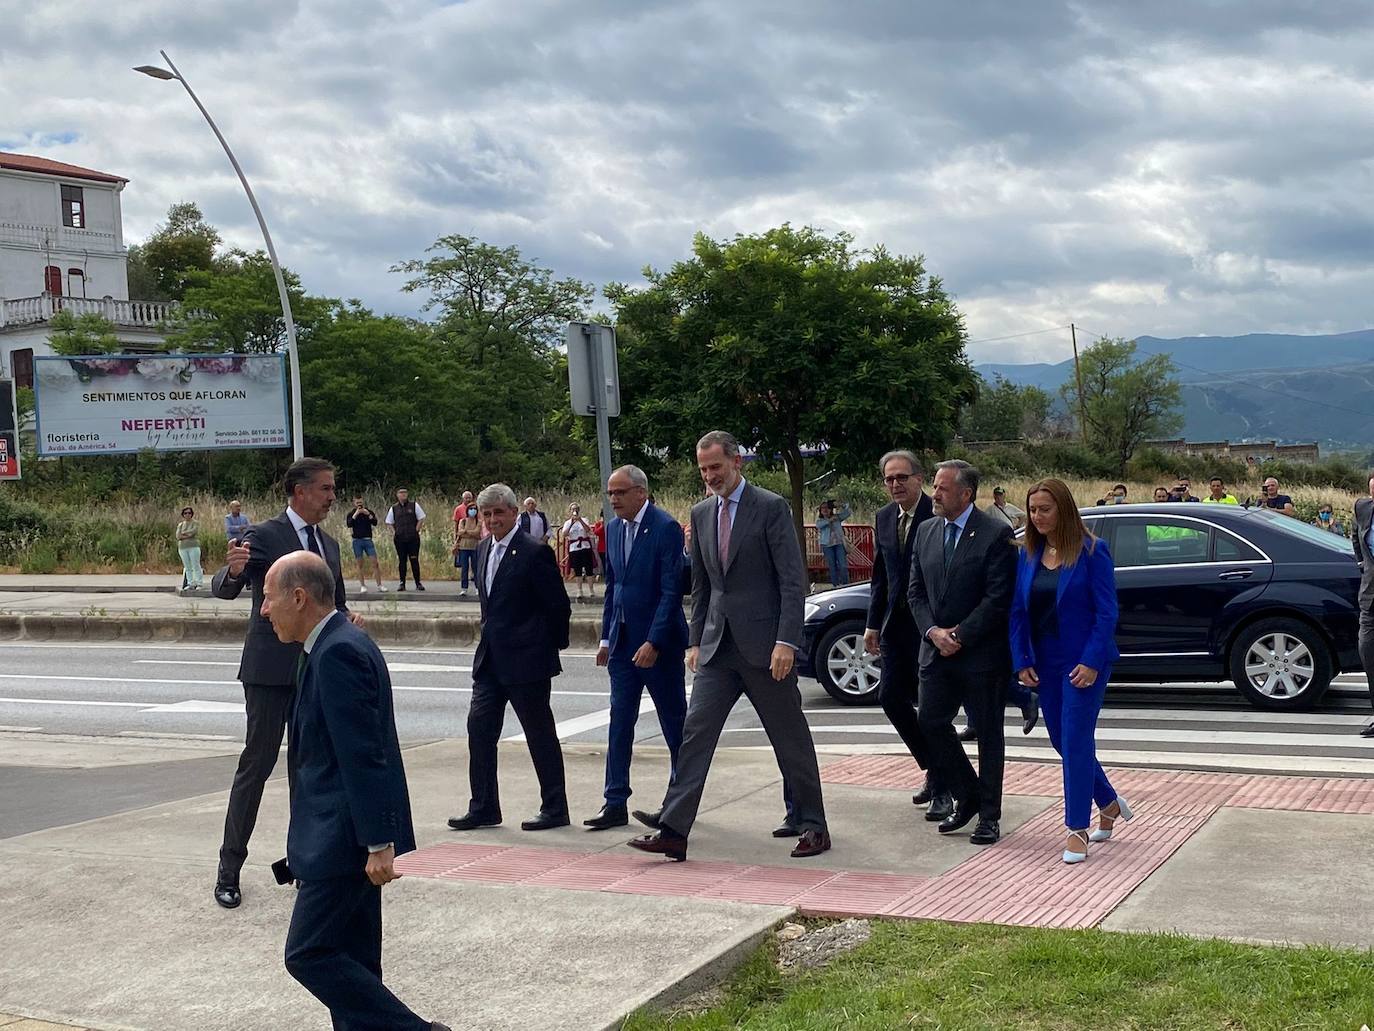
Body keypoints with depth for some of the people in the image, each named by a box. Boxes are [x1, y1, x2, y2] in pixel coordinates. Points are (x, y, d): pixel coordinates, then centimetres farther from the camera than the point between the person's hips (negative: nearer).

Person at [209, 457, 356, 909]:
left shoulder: (329, 544, 14)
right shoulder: (263, 536, -8)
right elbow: (224, 589, -17)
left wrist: (348, 618, -1)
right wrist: (232, 570, -40)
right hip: (271, 670, -7)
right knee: (256, 764, -3)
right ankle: (229, 869, 7)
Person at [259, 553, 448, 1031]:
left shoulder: (338, 653, -18)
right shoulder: (336, 646, 14)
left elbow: (364, 757, -23)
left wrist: (378, 844, -24)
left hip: (344, 839, -10)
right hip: (350, 837, 10)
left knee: (308, 954, -5)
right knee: (351, 961, 14)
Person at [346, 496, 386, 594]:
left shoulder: (369, 512, 9)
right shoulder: (351, 514, 8)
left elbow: (375, 523, -5)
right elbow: (349, 524, -11)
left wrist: (368, 514, -16)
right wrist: (356, 514, -15)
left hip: (368, 540, 0)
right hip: (357, 541, 0)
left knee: (375, 562, -7)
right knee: (360, 564, 2)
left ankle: (379, 585, -4)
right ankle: (363, 586, 8)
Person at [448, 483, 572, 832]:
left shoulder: (534, 552, -15)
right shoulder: (484, 550, 11)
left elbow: (559, 606, -11)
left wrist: (553, 646, -2)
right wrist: (492, 634, 15)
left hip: (526, 660, -8)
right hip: (490, 658, 8)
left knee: (540, 735, 2)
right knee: (479, 728, 6)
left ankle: (555, 809, 13)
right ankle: (483, 808, 15)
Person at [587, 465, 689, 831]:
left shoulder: (665, 528, -14)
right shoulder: (614, 529, 9)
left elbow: (671, 591, -17)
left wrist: (654, 642, -21)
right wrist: (606, 638, 12)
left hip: (660, 642, -7)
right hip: (624, 642, 7)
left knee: (674, 723, 6)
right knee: (619, 722, 5)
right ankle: (615, 804, 8)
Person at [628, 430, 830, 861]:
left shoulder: (771, 507, -7)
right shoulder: (702, 513, 11)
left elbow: (793, 579, -11)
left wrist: (786, 641, -18)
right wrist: (695, 639, 12)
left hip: (764, 644, -5)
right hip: (718, 645, 6)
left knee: (791, 739, 5)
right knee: (695, 732, -2)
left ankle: (813, 826, 19)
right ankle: (672, 830, -3)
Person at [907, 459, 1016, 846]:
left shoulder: (996, 534, -11)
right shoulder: (926, 531, 8)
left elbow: (998, 598, -15)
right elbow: (915, 590, 9)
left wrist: (960, 636, -15)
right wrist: (933, 632, -6)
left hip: (982, 653, -6)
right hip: (937, 652, 6)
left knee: (988, 734, 5)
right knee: (930, 722, 2)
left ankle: (989, 816, 15)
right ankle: (966, 797, 21)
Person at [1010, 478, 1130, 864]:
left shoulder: (1092, 551, -10)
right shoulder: (1028, 554, 5)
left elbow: (1106, 612, -11)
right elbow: (1018, 611, 7)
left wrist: (1092, 662, -18)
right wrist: (1022, 661, -1)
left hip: (1083, 663, -6)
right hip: (1045, 664, 6)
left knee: (1076, 741, -6)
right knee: (1061, 741, 14)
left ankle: (1077, 830, 4)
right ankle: (1109, 803, 35)